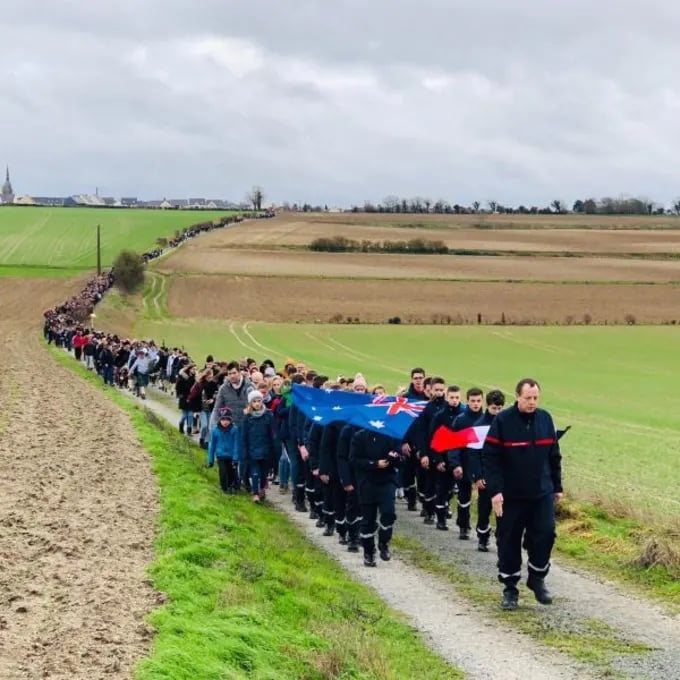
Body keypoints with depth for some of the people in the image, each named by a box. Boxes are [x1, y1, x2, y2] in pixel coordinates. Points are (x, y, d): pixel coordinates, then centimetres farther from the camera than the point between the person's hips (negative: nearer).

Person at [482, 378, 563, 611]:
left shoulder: (545, 419, 3)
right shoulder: (503, 421, -10)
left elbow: (554, 456, 12)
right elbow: (490, 457, -11)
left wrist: (557, 487, 13)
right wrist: (494, 491, -17)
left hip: (542, 494, 3)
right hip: (510, 495, -3)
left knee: (545, 535, -2)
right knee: (509, 542, 4)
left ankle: (537, 579, 20)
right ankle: (510, 589, 16)